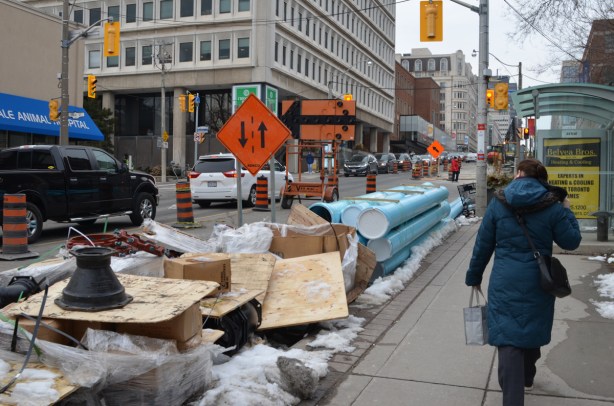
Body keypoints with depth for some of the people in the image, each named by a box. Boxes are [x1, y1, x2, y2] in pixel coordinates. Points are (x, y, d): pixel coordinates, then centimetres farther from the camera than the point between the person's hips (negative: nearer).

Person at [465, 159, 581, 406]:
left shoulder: (498, 203, -4)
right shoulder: (552, 207, -5)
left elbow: (483, 245, -1)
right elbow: (571, 242, 3)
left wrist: (474, 277, 10)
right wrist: (567, 211, 16)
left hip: (505, 283, -2)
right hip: (538, 283, 2)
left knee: (507, 338, -2)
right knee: (532, 330, 23)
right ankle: (527, 377, 46)